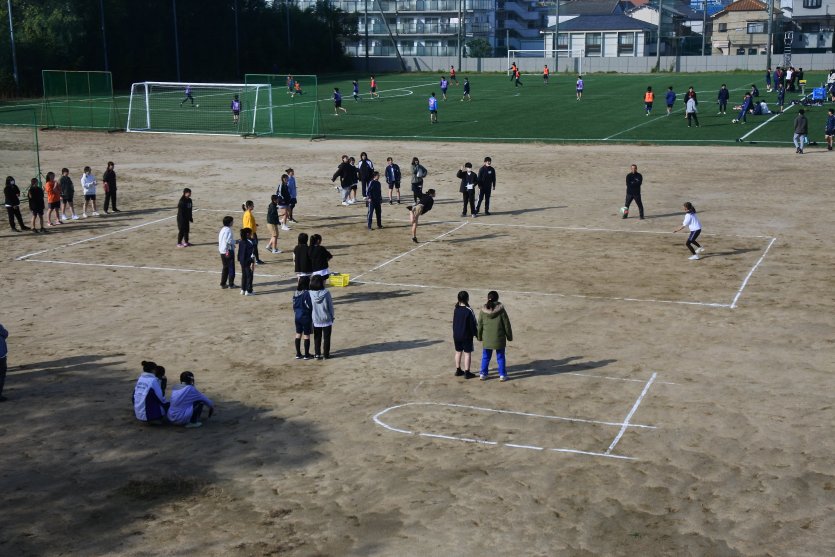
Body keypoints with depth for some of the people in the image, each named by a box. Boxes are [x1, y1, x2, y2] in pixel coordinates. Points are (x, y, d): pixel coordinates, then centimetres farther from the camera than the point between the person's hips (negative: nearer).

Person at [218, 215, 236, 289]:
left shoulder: (222, 229, 10)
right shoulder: (228, 230, -16)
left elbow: (220, 240, 12)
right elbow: (228, 241, -23)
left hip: (222, 251, 8)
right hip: (229, 251, -8)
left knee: (224, 267, 15)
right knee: (231, 268, 1)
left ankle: (223, 284, 16)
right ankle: (231, 284, 5)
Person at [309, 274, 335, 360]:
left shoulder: (310, 293, -12)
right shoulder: (326, 293, -18)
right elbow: (330, 306, -8)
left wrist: (311, 318, 12)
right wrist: (332, 317, 7)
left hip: (316, 320, 2)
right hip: (326, 319, -2)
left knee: (317, 338, 17)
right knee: (326, 337, 12)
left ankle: (317, 354, 20)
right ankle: (326, 354, 16)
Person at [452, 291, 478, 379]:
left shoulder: (456, 309, 0)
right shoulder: (469, 310, -18)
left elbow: (454, 322, 10)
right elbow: (473, 324, -14)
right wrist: (476, 333, 1)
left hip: (456, 335, 6)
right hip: (466, 336, -6)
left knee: (458, 352, 16)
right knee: (467, 353, 1)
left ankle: (458, 370, 24)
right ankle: (467, 373, 2)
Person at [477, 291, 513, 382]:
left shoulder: (483, 311, -5)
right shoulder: (501, 310, -11)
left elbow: (480, 325, 3)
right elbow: (506, 324, -5)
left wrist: (479, 337, 16)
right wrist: (509, 336, 7)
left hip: (487, 339, 2)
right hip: (499, 338, -2)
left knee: (485, 357, 14)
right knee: (500, 357, 10)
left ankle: (483, 374, 18)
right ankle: (502, 375, 13)